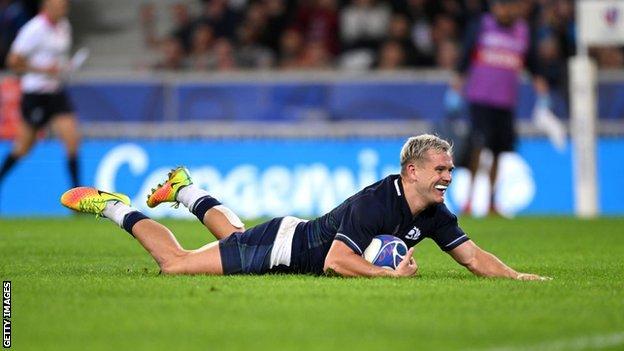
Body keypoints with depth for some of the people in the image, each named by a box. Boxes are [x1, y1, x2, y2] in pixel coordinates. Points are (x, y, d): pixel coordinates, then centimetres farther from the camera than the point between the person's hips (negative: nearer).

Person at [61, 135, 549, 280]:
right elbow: (337, 260, -38)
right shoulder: (376, 204, -34)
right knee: (175, 263, -3)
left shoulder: (433, 214, -10)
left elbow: (473, 256, -7)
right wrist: (390, 274, -38)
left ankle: (185, 191, 55)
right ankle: (114, 208, 15)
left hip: (298, 238, 8)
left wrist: (516, 276, -22)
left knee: (235, 236, 37)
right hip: (281, 246, -8)